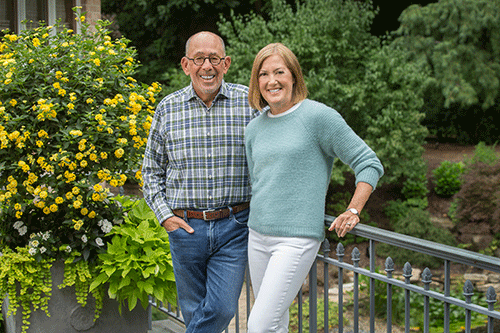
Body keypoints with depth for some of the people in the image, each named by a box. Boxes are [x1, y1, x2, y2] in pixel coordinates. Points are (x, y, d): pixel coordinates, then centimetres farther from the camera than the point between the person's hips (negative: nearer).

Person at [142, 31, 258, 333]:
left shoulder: (249, 102, -1)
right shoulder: (168, 109, 3)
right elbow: (152, 170, 12)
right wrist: (164, 215, -1)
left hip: (234, 227, -1)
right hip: (186, 227, 1)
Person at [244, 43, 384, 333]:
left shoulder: (318, 116, -8)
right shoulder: (254, 129, 11)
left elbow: (370, 164, -5)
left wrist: (352, 212, -9)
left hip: (298, 239, -6)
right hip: (258, 236, 6)